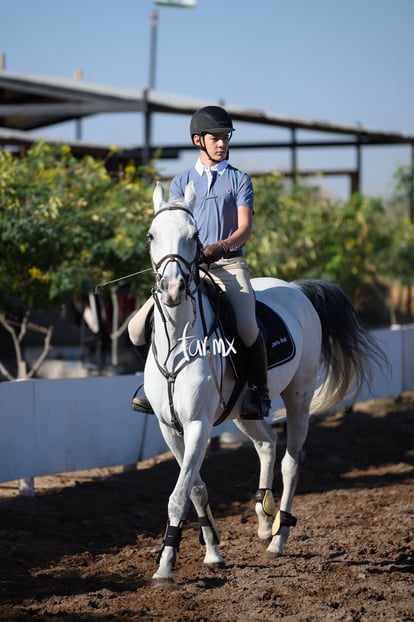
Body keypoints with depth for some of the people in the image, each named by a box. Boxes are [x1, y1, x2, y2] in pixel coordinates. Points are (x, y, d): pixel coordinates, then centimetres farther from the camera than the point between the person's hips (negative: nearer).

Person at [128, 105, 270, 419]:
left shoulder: (239, 180, 9)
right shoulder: (181, 183, 14)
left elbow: (245, 228, -2)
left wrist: (221, 246, -23)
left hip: (228, 264, -2)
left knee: (247, 325, -30)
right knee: (138, 328, -11)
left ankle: (259, 390, -9)